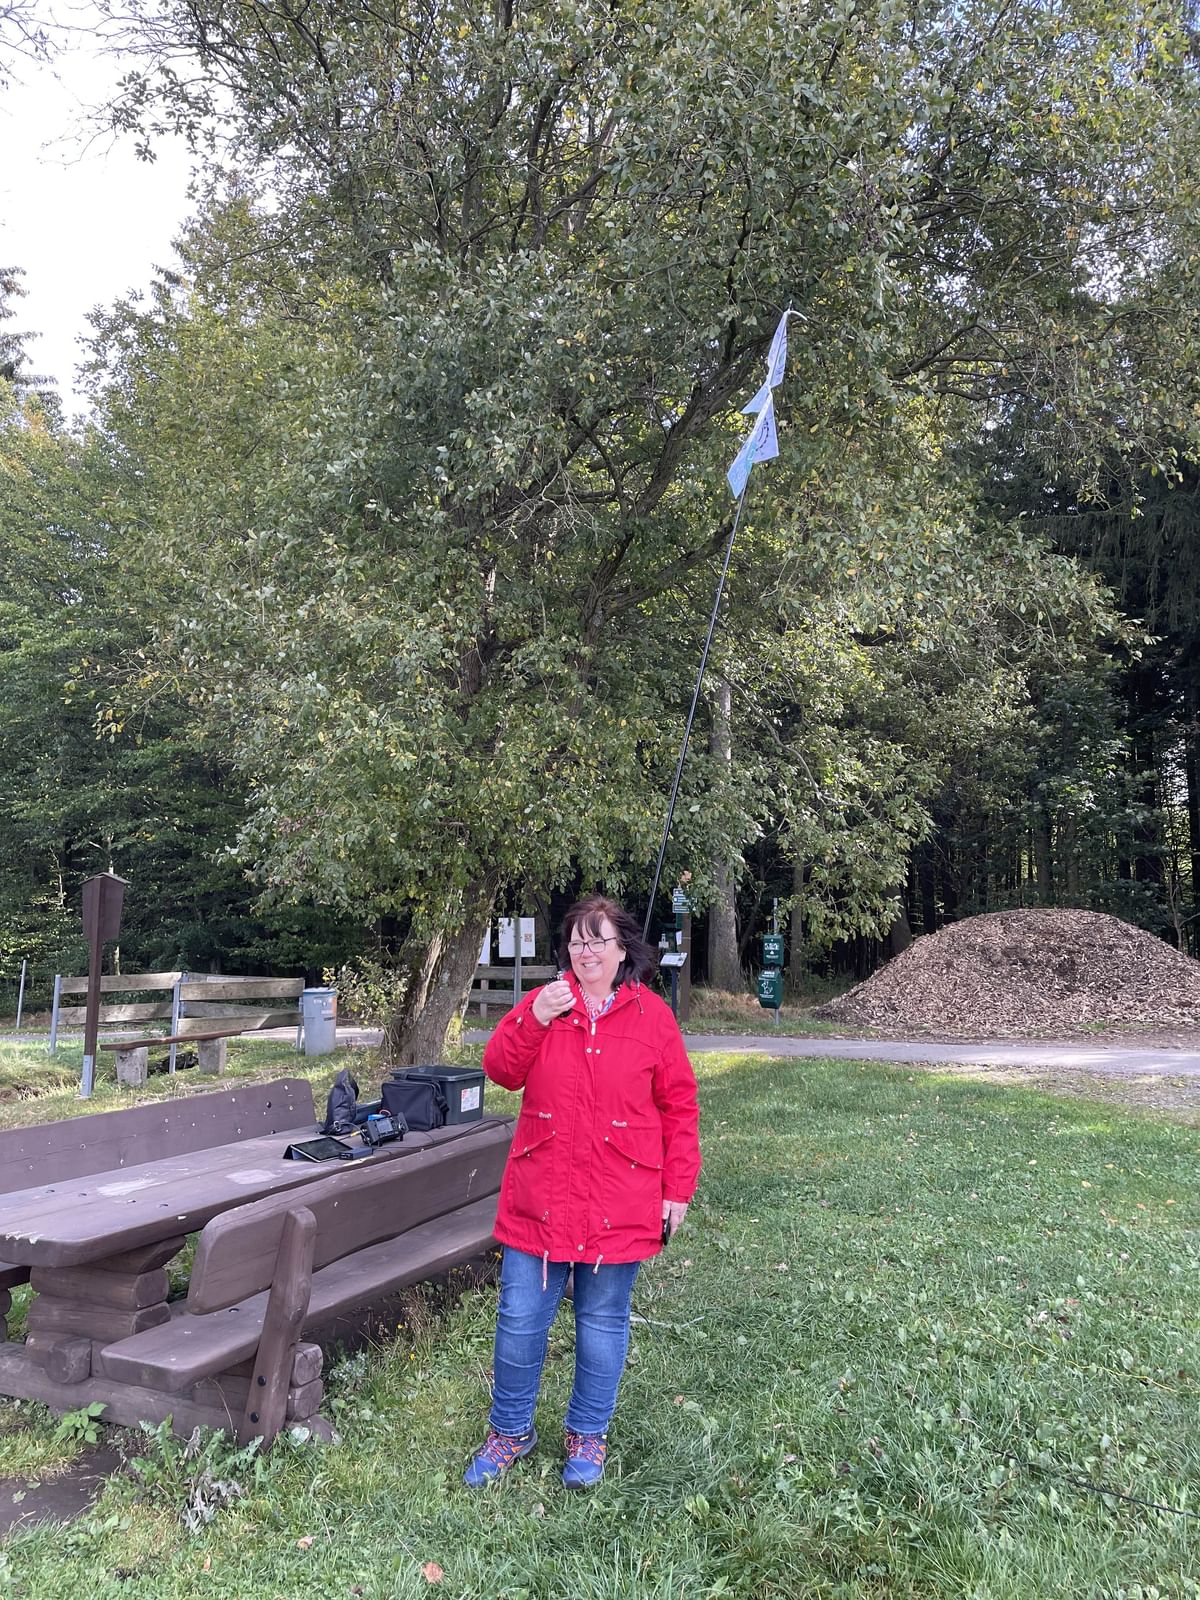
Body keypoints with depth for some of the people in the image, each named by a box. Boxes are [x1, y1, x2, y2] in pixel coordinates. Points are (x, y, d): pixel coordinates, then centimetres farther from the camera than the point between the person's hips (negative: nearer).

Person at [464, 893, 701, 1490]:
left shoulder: (653, 1016, -2)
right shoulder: (542, 1003, 3)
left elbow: (679, 1108, 0)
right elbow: (500, 1070, -7)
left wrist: (678, 1189, -2)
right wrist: (535, 1020, -23)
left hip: (619, 1209, -1)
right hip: (538, 1200, 2)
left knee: (603, 1321, 13)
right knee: (519, 1318, 10)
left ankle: (588, 1435, 34)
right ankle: (510, 1430, 33)